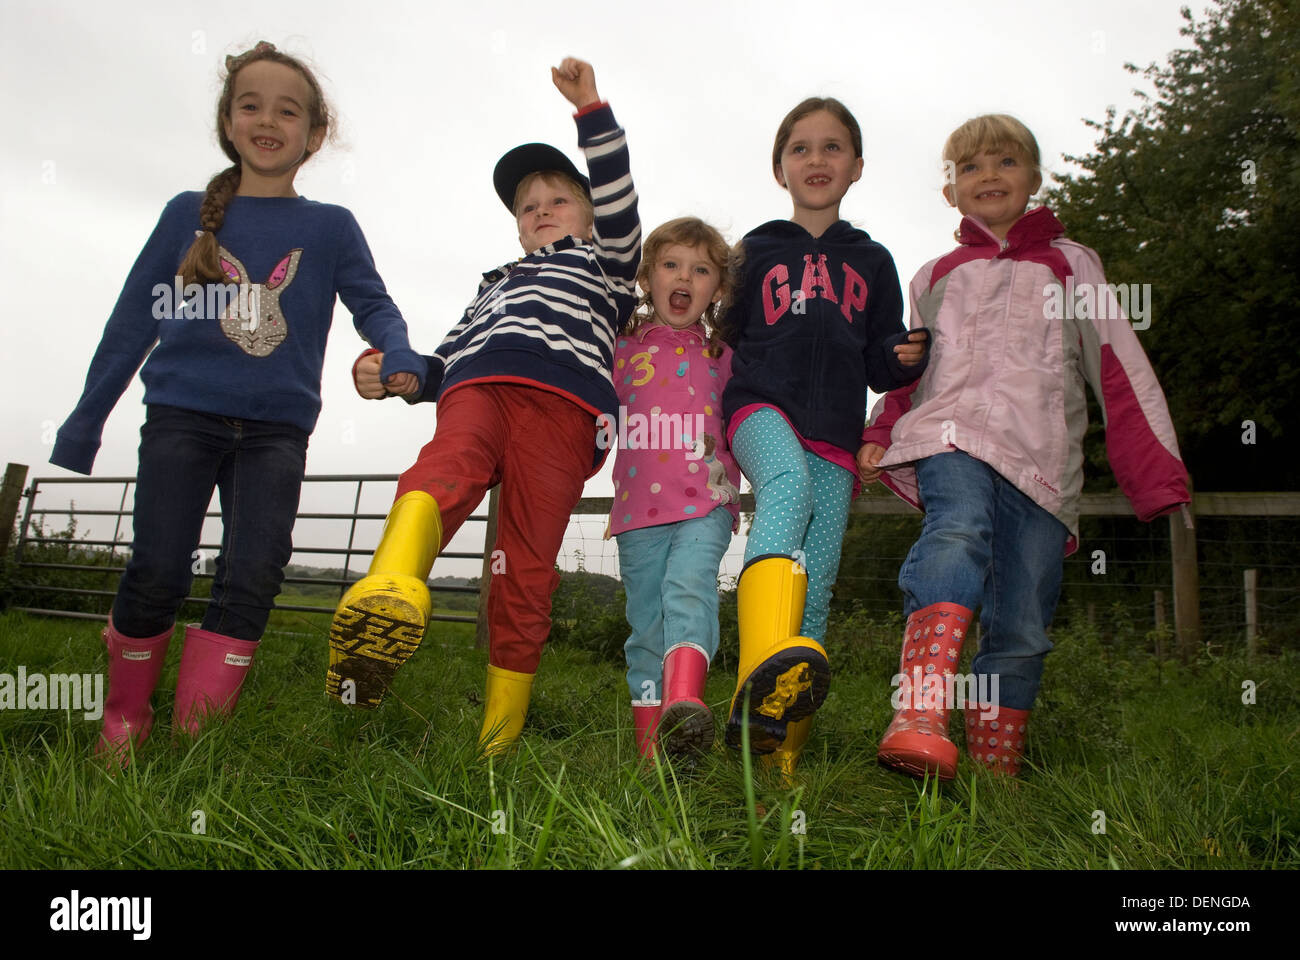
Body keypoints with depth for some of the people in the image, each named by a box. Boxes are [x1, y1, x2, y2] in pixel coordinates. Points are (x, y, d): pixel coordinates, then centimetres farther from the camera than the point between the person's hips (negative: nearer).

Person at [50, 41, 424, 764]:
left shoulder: (330, 227, 10)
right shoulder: (189, 215, 10)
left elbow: (374, 304, 5)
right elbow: (134, 320, 11)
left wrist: (400, 360, -19)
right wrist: (82, 428, 12)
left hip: (277, 426, 0)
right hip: (182, 414, 0)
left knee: (253, 577, -9)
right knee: (158, 574, -4)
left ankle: (197, 738, 1)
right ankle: (124, 721, 17)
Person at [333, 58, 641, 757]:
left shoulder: (604, 261, 37)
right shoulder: (495, 284, 47)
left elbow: (616, 194, 18)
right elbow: (449, 359, 33)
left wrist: (590, 107, 15)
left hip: (561, 397, -3)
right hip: (474, 387, 3)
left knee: (525, 566, -18)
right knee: (450, 466, -31)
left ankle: (501, 734, -24)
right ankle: (390, 593, -56)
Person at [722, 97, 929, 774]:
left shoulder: (873, 262, 22)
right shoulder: (755, 251, 18)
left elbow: (880, 368, 19)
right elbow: (728, 338, 23)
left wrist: (907, 358, -2)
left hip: (835, 437, 3)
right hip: (761, 408, -3)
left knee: (815, 592, -7)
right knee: (788, 484, -37)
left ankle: (780, 751, -4)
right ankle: (761, 684, -56)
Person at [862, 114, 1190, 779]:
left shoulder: (1070, 263, 22)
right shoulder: (935, 276, 26)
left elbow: (1119, 366, 15)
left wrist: (1159, 469, 6)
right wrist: (878, 437, 11)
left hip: (1042, 456, 1)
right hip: (952, 434, -1)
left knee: (1021, 629, -5)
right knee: (959, 531, -34)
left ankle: (996, 775, 6)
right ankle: (919, 721, -50)